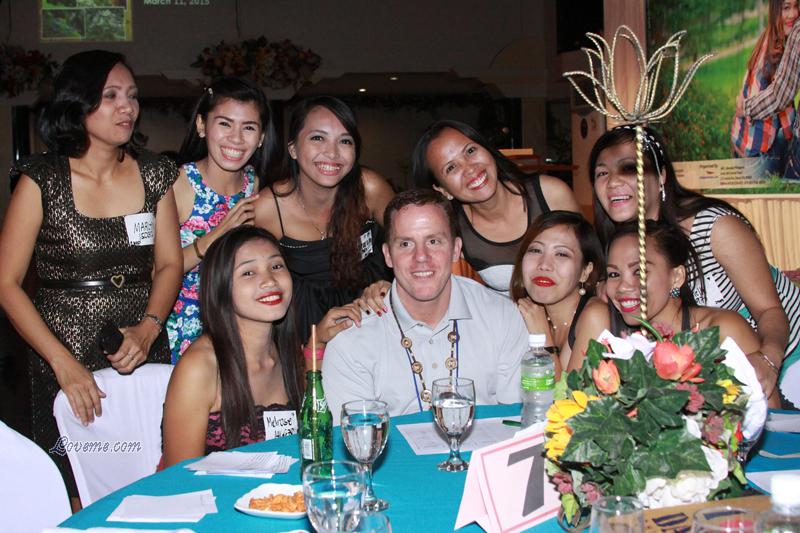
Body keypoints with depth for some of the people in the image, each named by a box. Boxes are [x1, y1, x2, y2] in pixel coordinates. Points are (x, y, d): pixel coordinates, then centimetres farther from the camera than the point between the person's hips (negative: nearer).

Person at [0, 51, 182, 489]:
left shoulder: (154, 174, 5)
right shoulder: (43, 179, -6)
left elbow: (169, 264, 7)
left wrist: (148, 330, -11)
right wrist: (62, 362, -15)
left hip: (144, 356, 3)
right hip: (65, 359, -3)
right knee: (74, 497, 5)